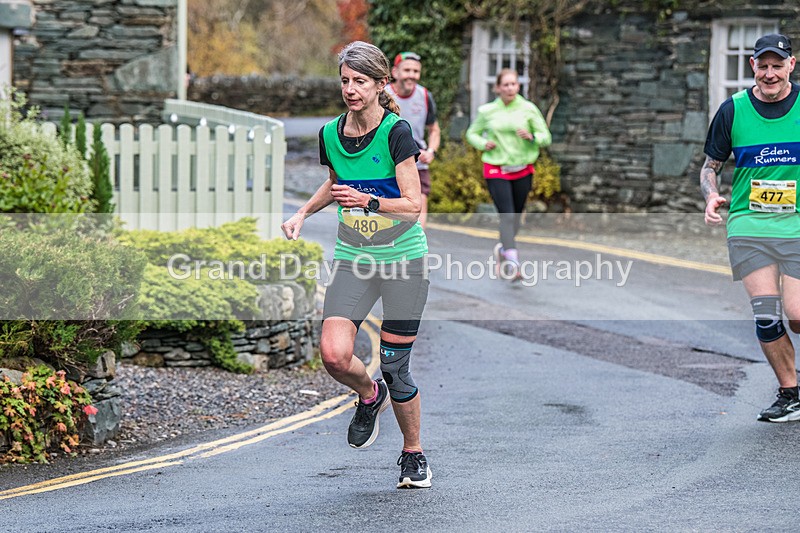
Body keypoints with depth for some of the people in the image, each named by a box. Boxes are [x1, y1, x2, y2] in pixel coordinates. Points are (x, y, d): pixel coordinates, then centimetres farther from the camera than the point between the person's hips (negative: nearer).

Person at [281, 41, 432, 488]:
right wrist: (304, 212, 8)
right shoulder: (330, 134, 2)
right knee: (335, 354, -17)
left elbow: (413, 205, -17)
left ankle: (414, 455, 24)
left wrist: (367, 201, -31)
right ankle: (370, 395, 19)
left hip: (404, 259, -4)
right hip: (353, 258, 4)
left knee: (394, 365, 1)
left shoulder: (396, 132, -14)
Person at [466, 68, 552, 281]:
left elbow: (546, 137, 2)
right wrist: (483, 143, -8)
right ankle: (512, 261, -21)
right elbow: (472, 133, 14)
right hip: (496, 170, -2)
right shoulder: (487, 111, 0)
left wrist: (531, 137, -20)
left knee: (516, 217, 12)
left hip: (522, 170, 2)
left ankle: (503, 248, 39)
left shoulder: (528, 109, -1)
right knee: (507, 215, -16)